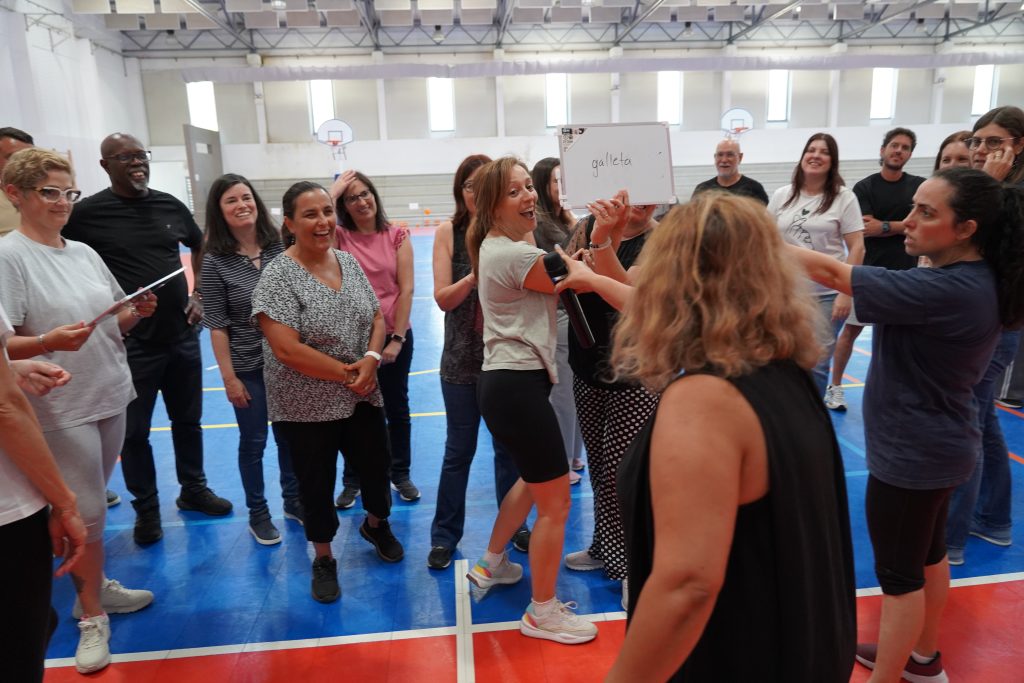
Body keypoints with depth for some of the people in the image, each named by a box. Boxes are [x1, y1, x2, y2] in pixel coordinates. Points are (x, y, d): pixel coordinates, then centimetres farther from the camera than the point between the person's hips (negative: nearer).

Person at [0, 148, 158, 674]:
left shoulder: (84, 252, 7)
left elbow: (114, 323, 14)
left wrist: (139, 312, -6)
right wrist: (48, 342, -33)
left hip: (112, 395, 6)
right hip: (61, 407, -6)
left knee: (91, 505, 18)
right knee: (84, 511, 0)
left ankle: (93, 585, 35)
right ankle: (91, 616, 18)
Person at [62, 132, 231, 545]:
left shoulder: (170, 205, 4)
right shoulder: (88, 212, -9)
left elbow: (201, 248, 20)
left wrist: (198, 295, 10)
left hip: (182, 334, 4)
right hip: (131, 342, -4)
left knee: (188, 419, 17)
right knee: (135, 431, 9)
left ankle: (194, 490, 35)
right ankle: (146, 508, 26)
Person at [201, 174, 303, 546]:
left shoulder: (279, 247, -3)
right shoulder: (216, 261, -10)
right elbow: (217, 326, -9)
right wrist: (229, 378, -10)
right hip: (248, 367, -3)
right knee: (253, 441, 11)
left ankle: (293, 501, 36)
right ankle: (258, 514, 29)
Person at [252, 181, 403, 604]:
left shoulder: (349, 262, 3)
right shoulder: (278, 276, -15)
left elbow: (376, 318, 7)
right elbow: (286, 349, -21)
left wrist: (371, 359, -12)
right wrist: (344, 372, -16)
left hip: (362, 396, 5)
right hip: (307, 406, -5)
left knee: (375, 467, 15)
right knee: (316, 483, 11)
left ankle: (376, 525, 46)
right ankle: (324, 560, 33)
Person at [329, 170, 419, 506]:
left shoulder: (397, 236, -3)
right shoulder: (340, 237, -2)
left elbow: (406, 289, -6)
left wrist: (397, 338, -11)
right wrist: (334, 191, -14)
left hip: (394, 336, 0)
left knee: (396, 407, 15)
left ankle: (401, 474, 33)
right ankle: (352, 481, 30)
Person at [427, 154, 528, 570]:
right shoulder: (448, 232, -3)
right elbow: (443, 298, -9)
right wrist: (476, 274, -25)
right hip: (463, 359, 0)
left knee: (508, 446, 15)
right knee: (458, 451, 12)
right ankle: (445, 535, 29)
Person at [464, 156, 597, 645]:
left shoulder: (497, 244, 15)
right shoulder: (513, 254, -18)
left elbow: (561, 271, 12)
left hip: (508, 380, 11)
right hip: (516, 386, -11)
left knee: (534, 479, 29)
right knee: (555, 502, 1)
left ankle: (491, 565, 46)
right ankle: (543, 613, 18)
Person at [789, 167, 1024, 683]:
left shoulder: (945, 291, -31)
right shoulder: (978, 282, -1)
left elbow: (830, 272, -31)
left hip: (911, 454, -10)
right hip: (937, 446, 10)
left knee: (900, 573, 7)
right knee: (927, 553, 24)